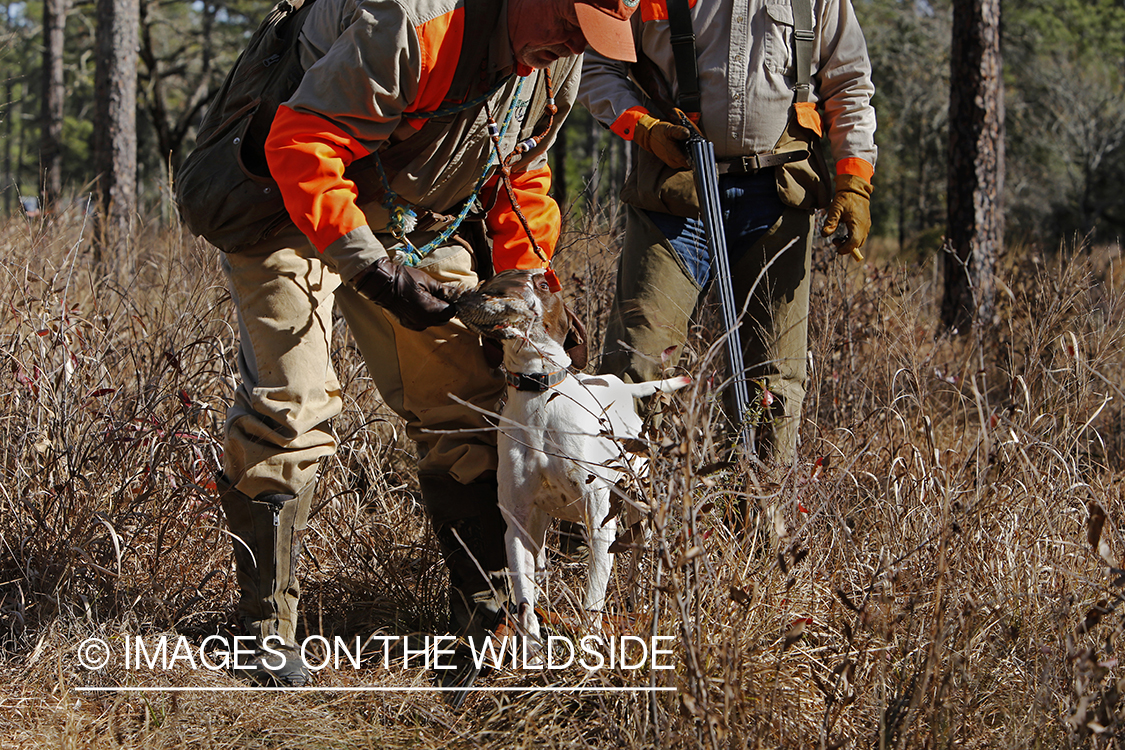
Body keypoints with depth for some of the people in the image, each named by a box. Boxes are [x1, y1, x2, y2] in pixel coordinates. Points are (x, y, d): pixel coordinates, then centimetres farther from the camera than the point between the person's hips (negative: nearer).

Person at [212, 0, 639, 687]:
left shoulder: (558, 63, -7)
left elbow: (522, 174, 10)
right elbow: (300, 148, -34)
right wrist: (373, 269, -35)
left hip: (419, 227, 7)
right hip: (297, 217, -7)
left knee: (468, 404, 2)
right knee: (290, 406, -14)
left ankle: (488, 611, 11)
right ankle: (269, 629, -4)